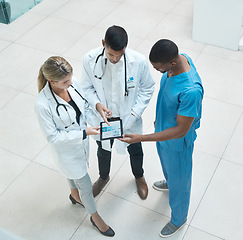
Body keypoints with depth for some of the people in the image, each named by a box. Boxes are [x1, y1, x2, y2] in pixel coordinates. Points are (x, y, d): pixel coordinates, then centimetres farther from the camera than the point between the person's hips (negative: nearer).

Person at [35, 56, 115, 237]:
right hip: (67, 149, -5)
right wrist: (84, 133, -30)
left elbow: (85, 106, -2)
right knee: (86, 186, 13)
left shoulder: (72, 83, -19)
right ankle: (95, 217, 43)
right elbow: (53, 136, -25)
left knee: (74, 172, 34)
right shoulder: (43, 105, -35)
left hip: (81, 140, 5)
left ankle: (75, 195, 66)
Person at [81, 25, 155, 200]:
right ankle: (104, 177, 60)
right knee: (103, 151, 27)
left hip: (129, 119, -1)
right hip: (103, 118, 1)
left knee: (135, 151, 25)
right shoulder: (90, 59, -23)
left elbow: (147, 89, -10)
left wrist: (134, 114, -18)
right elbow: (87, 87, -7)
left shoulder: (139, 61, -26)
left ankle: (139, 177, 59)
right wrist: (96, 104, -27)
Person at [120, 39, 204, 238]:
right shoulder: (179, 58, -17)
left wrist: (141, 138, -34)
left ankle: (178, 219, 47)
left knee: (179, 181, 19)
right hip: (164, 128, 8)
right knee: (166, 163, 36)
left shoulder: (191, 91, -43)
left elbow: (181, 130, -32)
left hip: (177, 142, -7)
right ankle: (169, 182, 70)